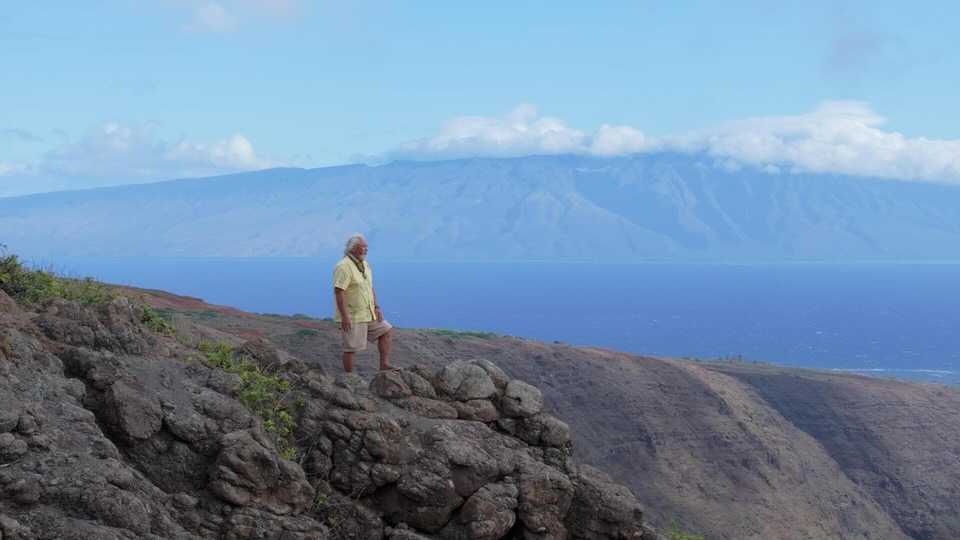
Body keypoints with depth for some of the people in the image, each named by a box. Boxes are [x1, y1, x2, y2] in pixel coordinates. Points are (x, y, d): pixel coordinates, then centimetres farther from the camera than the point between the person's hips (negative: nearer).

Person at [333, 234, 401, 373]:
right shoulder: (344, 266, -18)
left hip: (369, 314, 9)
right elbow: (339, 291, -24)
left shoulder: (365, 266, 12)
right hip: (352, 317, -9)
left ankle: (384, 364, 13)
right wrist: (344, 316, -27)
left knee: (386, 331, 9)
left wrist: (376, 308, 9)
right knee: (351, 348, -3)